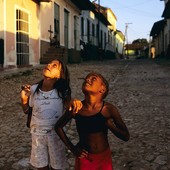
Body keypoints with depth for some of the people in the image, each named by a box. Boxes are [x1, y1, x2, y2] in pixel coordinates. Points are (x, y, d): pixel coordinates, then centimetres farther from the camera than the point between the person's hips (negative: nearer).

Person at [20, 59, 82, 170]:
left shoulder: (62, 92, -17)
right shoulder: (33, 89, -10)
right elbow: (27, 111, 3)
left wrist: (74, 102, -38)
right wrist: (24, 99, -16)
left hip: (56, 134, -2)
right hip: (37, 134, 2)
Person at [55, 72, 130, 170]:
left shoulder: (109, 109, -17)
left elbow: (126, 136, -10)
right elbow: (58, 127, 3)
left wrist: (111, 126, -26)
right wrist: (72, 148, -1)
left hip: (104, 158, 0)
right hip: (84, 159, 0)